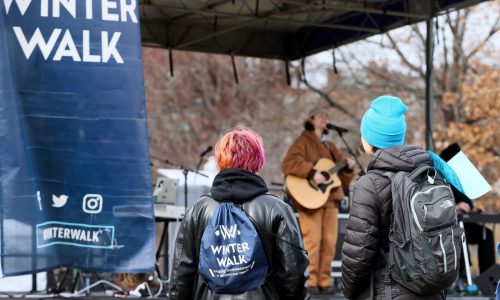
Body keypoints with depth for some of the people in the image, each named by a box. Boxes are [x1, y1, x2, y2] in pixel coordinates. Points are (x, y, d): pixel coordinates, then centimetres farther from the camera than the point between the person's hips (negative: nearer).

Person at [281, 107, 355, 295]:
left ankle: (324, 281, 8)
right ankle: (310, 282, -4)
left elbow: (342, 176, 21)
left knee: (329, 241, 3)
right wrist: (312, 173, -25)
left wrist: (348, 167, 0)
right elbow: (288, 163, -19)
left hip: (330, 198, 7)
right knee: (313, 241, -10)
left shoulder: (329, 145, 20)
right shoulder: (303, 141, -1)